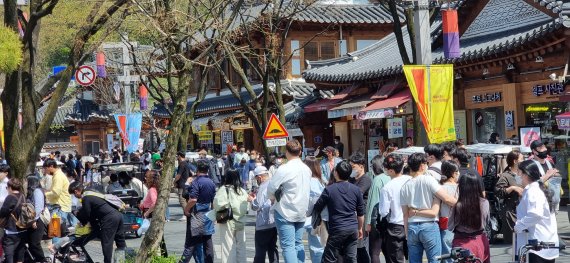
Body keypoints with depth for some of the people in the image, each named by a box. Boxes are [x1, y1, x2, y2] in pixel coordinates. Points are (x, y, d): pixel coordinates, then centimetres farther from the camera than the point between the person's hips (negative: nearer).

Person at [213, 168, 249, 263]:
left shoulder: (224, 189, -12)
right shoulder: (243, 191, 3)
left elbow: (218, 205, -20)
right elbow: (245, 208, 4)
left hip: (228, 222, -4)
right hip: (241, 221, 4)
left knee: (229, 247, 3)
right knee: (241, 246, 13)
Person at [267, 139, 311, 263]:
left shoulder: (284, 169, -16)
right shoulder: (307, 169, 5)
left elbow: (271, 188, -15)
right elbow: (307, 189, 11)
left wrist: (273, 197, 6)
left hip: (285, 212, -7)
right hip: (301, 211, 7)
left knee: (288, 246, -5)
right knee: (298, 243, 14)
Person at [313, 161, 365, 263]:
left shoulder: (329, 190, -7)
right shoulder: (356, 190, 5)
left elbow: (317, 208, 1)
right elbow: (361, 213, 10)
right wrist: (360, 229, 22)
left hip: (337, 230, -4)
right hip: (353, 229, 4)